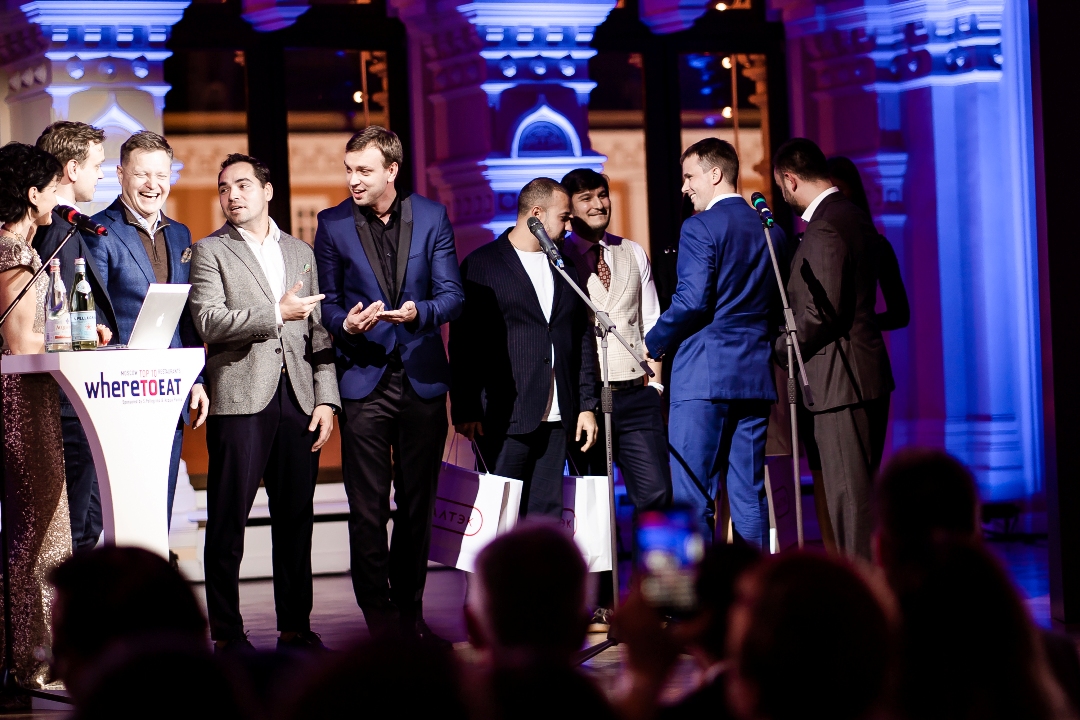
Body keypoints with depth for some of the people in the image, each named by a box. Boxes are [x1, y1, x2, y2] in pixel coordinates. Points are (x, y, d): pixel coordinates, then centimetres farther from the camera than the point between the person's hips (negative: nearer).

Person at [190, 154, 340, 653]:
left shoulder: (300, 252, 18)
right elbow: (210, 322, -9)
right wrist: (277, 314, -12)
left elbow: (319, 332, 15)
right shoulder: (210, 251, 5)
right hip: (240, 399, -4)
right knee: (228, 521, -2)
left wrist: (326, 399, 6)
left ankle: (296, 628, 14)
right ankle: (227, 633, 4)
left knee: (296, 519, 6)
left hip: (298, 398, 4)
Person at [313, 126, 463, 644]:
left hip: (423, 379, 1)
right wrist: (346, 324, -16)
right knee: (368, 508, -4)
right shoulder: (332, 224, 2)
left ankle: (410, 610, 20)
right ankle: (379, 616, 3)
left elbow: (452, 294, 0)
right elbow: (328, 303, 5)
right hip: (364, 381, -1)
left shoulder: (431, 217, 3)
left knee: (418, 503, 9)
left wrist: (419, 312, -20)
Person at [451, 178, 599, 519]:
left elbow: (583, 338, 18)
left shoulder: (565, 267, 17)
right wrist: (465, 410, -8)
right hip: (504, 416, -5)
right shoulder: (481, 265, 1)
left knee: (547, 514, 2)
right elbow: (463, 344, -3)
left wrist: (586, 405, 12)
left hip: (556, 416, 5)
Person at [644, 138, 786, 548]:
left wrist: (654, 344, -2)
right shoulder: (770, 230, 13)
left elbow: (691, 301, -15)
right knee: (749, 495, 8)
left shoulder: (701, 227, -7)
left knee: (691, 495, -5)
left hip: (704, 375, -7)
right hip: (756, 375, 7)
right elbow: (775, 302, 15)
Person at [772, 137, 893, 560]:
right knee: (859, 492, 14)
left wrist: (779, 350, -6)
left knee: (850, 498, -8)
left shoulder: (825, 228, -16)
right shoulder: (853, 217, 16)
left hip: (841, 382, -10)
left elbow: (821, 313, -21)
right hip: (866, 380, 10)